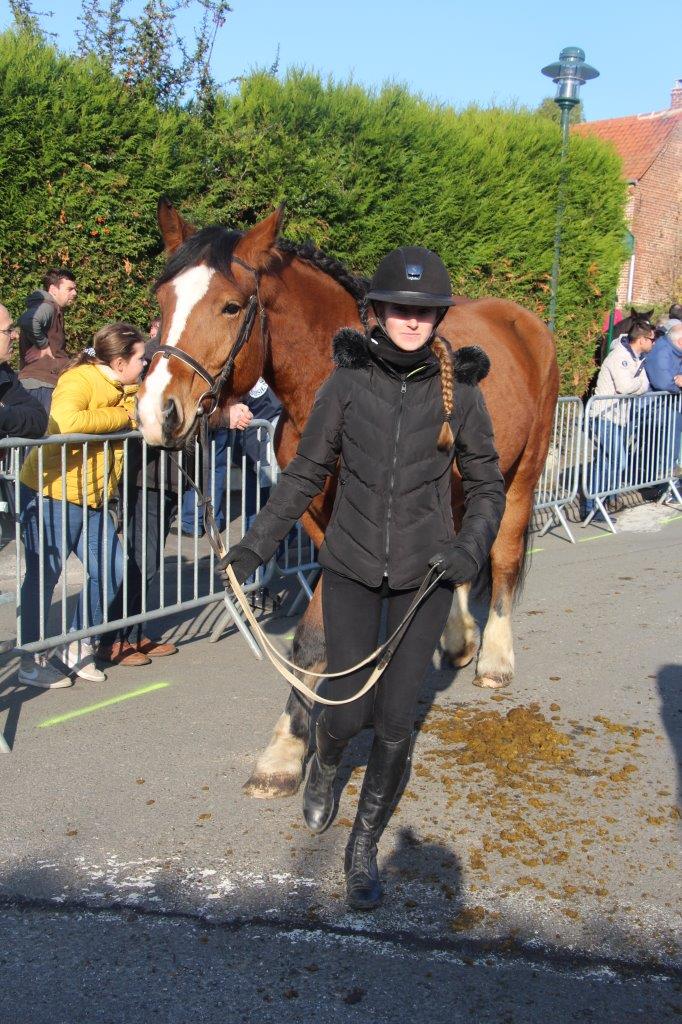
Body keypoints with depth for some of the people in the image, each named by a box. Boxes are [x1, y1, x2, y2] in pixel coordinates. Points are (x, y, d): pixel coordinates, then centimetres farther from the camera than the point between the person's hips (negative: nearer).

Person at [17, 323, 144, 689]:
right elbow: (67, 420, -37)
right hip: (51, 494, -9)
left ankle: (77, 647, 23)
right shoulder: (79, 381, -18)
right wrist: (123, 416, -25)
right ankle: (31, 663, 12)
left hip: (92, 499, 9)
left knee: (110, 570, 5)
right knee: (43, 575, 0)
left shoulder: (129, 390, 10)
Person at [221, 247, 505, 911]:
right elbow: (306, 473, 4)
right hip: (350, 569, 0)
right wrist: (256, 544, 2)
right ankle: (324, 764, 43)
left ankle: (364, 848, 26)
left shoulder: (459, 390, -6)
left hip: (423, 576, 0)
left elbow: (487, 485, 4)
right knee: (349, 712, 4)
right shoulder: (348, 381, -6)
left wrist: (472, 544, -14)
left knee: (395, 722, 3)